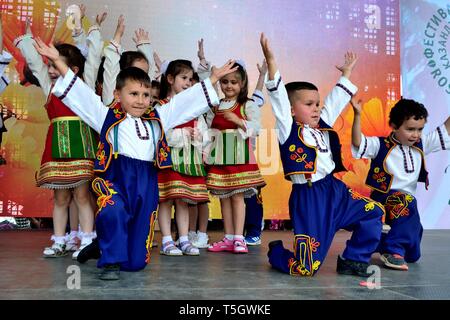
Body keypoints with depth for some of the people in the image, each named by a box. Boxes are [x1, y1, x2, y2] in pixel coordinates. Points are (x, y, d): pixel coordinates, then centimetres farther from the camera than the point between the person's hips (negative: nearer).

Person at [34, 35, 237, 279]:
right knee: (113, 211, -39)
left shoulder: (158, 118, 17)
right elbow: (78, 91, 5)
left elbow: (187, 99, 20)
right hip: (115, 177, -3)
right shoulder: (107, 116, 9)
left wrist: (214, 78, 22)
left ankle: (103, 246, 33)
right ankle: (110, 260, -12)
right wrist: (57, 61, -2)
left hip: (146, 184, 3)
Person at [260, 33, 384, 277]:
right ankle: (276, 251, 25)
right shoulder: (288, 130, -8)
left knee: (373, 212, 11)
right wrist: (270, 60, -24)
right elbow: (278, 96, -17)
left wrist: (346, 73, 29)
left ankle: (353, 260, 22)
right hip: (307, 196, -8)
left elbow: (336, 100, 22)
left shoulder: (322, 126, 11)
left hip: (334, 190, 8)